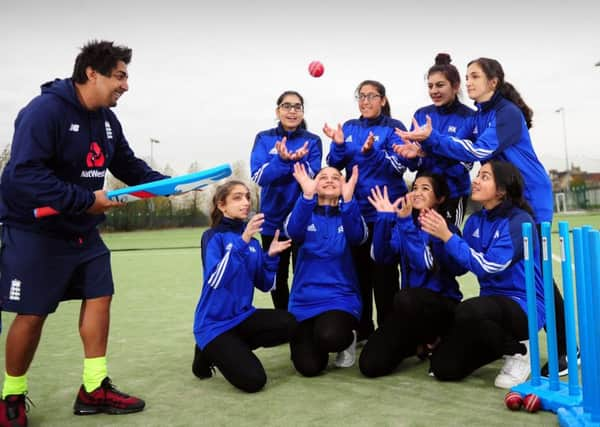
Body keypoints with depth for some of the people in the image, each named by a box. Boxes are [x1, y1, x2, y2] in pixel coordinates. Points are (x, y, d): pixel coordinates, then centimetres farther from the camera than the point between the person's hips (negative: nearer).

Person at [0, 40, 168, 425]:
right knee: (32, 314, 0)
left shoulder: (107, 120, 5)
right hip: (35, 230, -8)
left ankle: (95, 389, 18)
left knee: (99, 297, 6)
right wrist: (85, 200, -29)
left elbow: (129, 165, 11)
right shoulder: (44, 111, -22)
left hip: (83, 231, 8)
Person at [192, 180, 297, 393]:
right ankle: (209, 354, 10)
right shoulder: (213, 236, -11)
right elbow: (215, 280, -27)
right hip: (214, 324, -6)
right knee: (253, 380, -19)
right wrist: (242, 241, -33)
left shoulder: (253, 241, 6)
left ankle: (234, 349, 3)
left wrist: (271, 256, -11)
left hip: (242, 316, 6)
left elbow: (265, 285, 6)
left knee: (288, 324, -21)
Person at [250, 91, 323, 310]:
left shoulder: (312, 141, -2)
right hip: (273, 219, 2)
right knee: (277, 277, 12)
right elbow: (259, 176, -13)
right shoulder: (264, 139, 0)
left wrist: (299, 160, -30)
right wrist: (282, 160, -30)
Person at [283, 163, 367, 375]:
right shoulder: (305, 214, 4)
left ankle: (347, 338, 4)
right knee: (308, 367, -12)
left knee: (328, 338, -32)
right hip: (304, 299, 1)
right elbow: (293, 232, -20)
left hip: (341, 298, -1)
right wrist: (307, 195, -35)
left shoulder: (348, 214, 4)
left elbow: (357, 236, -20)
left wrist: (348, 199, -34)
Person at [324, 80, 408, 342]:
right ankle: (363, 329, 22)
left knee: (384, 270, -1)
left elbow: (399, 166, -13)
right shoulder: (349, 128, 10)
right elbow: (335, 165, 5)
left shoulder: (393, 127, -2)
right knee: (359, 268, 10)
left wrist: (372, 151, -27)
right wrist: (339, 144, -14)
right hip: (355, 209, 4)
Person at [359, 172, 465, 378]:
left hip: (443, 304, -4)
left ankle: (430, 340, -6)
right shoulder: (403, 224, 6)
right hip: (411, 307, 4)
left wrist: (406, 223, -28)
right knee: (370, 365, -13)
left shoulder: (448, 228, -8)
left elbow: (424, 263, -24)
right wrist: (384, 217, -19)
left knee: (406, 298, -40)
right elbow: (381, 256, -10)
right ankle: (417, 342, 15)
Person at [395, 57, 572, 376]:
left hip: (530, 199, -8)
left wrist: (432, 138, -32)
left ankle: (565, 350, 4)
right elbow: (468, 152, -1)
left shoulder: (508, 112, -16)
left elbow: (481, 151, -29)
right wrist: (425, 147, -17)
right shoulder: (479, 116, 10)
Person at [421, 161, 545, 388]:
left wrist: (447, 236, -24)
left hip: (523, 305, -6)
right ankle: (501, 342, 21)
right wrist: (439, 235, -8)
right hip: (492, 302, 7)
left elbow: (487, 267, -24)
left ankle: (518, 350, -7)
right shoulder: (475, 221, 5)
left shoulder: (519, 221, -16)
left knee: (466, 312, -38)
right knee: (443, 367, -4)